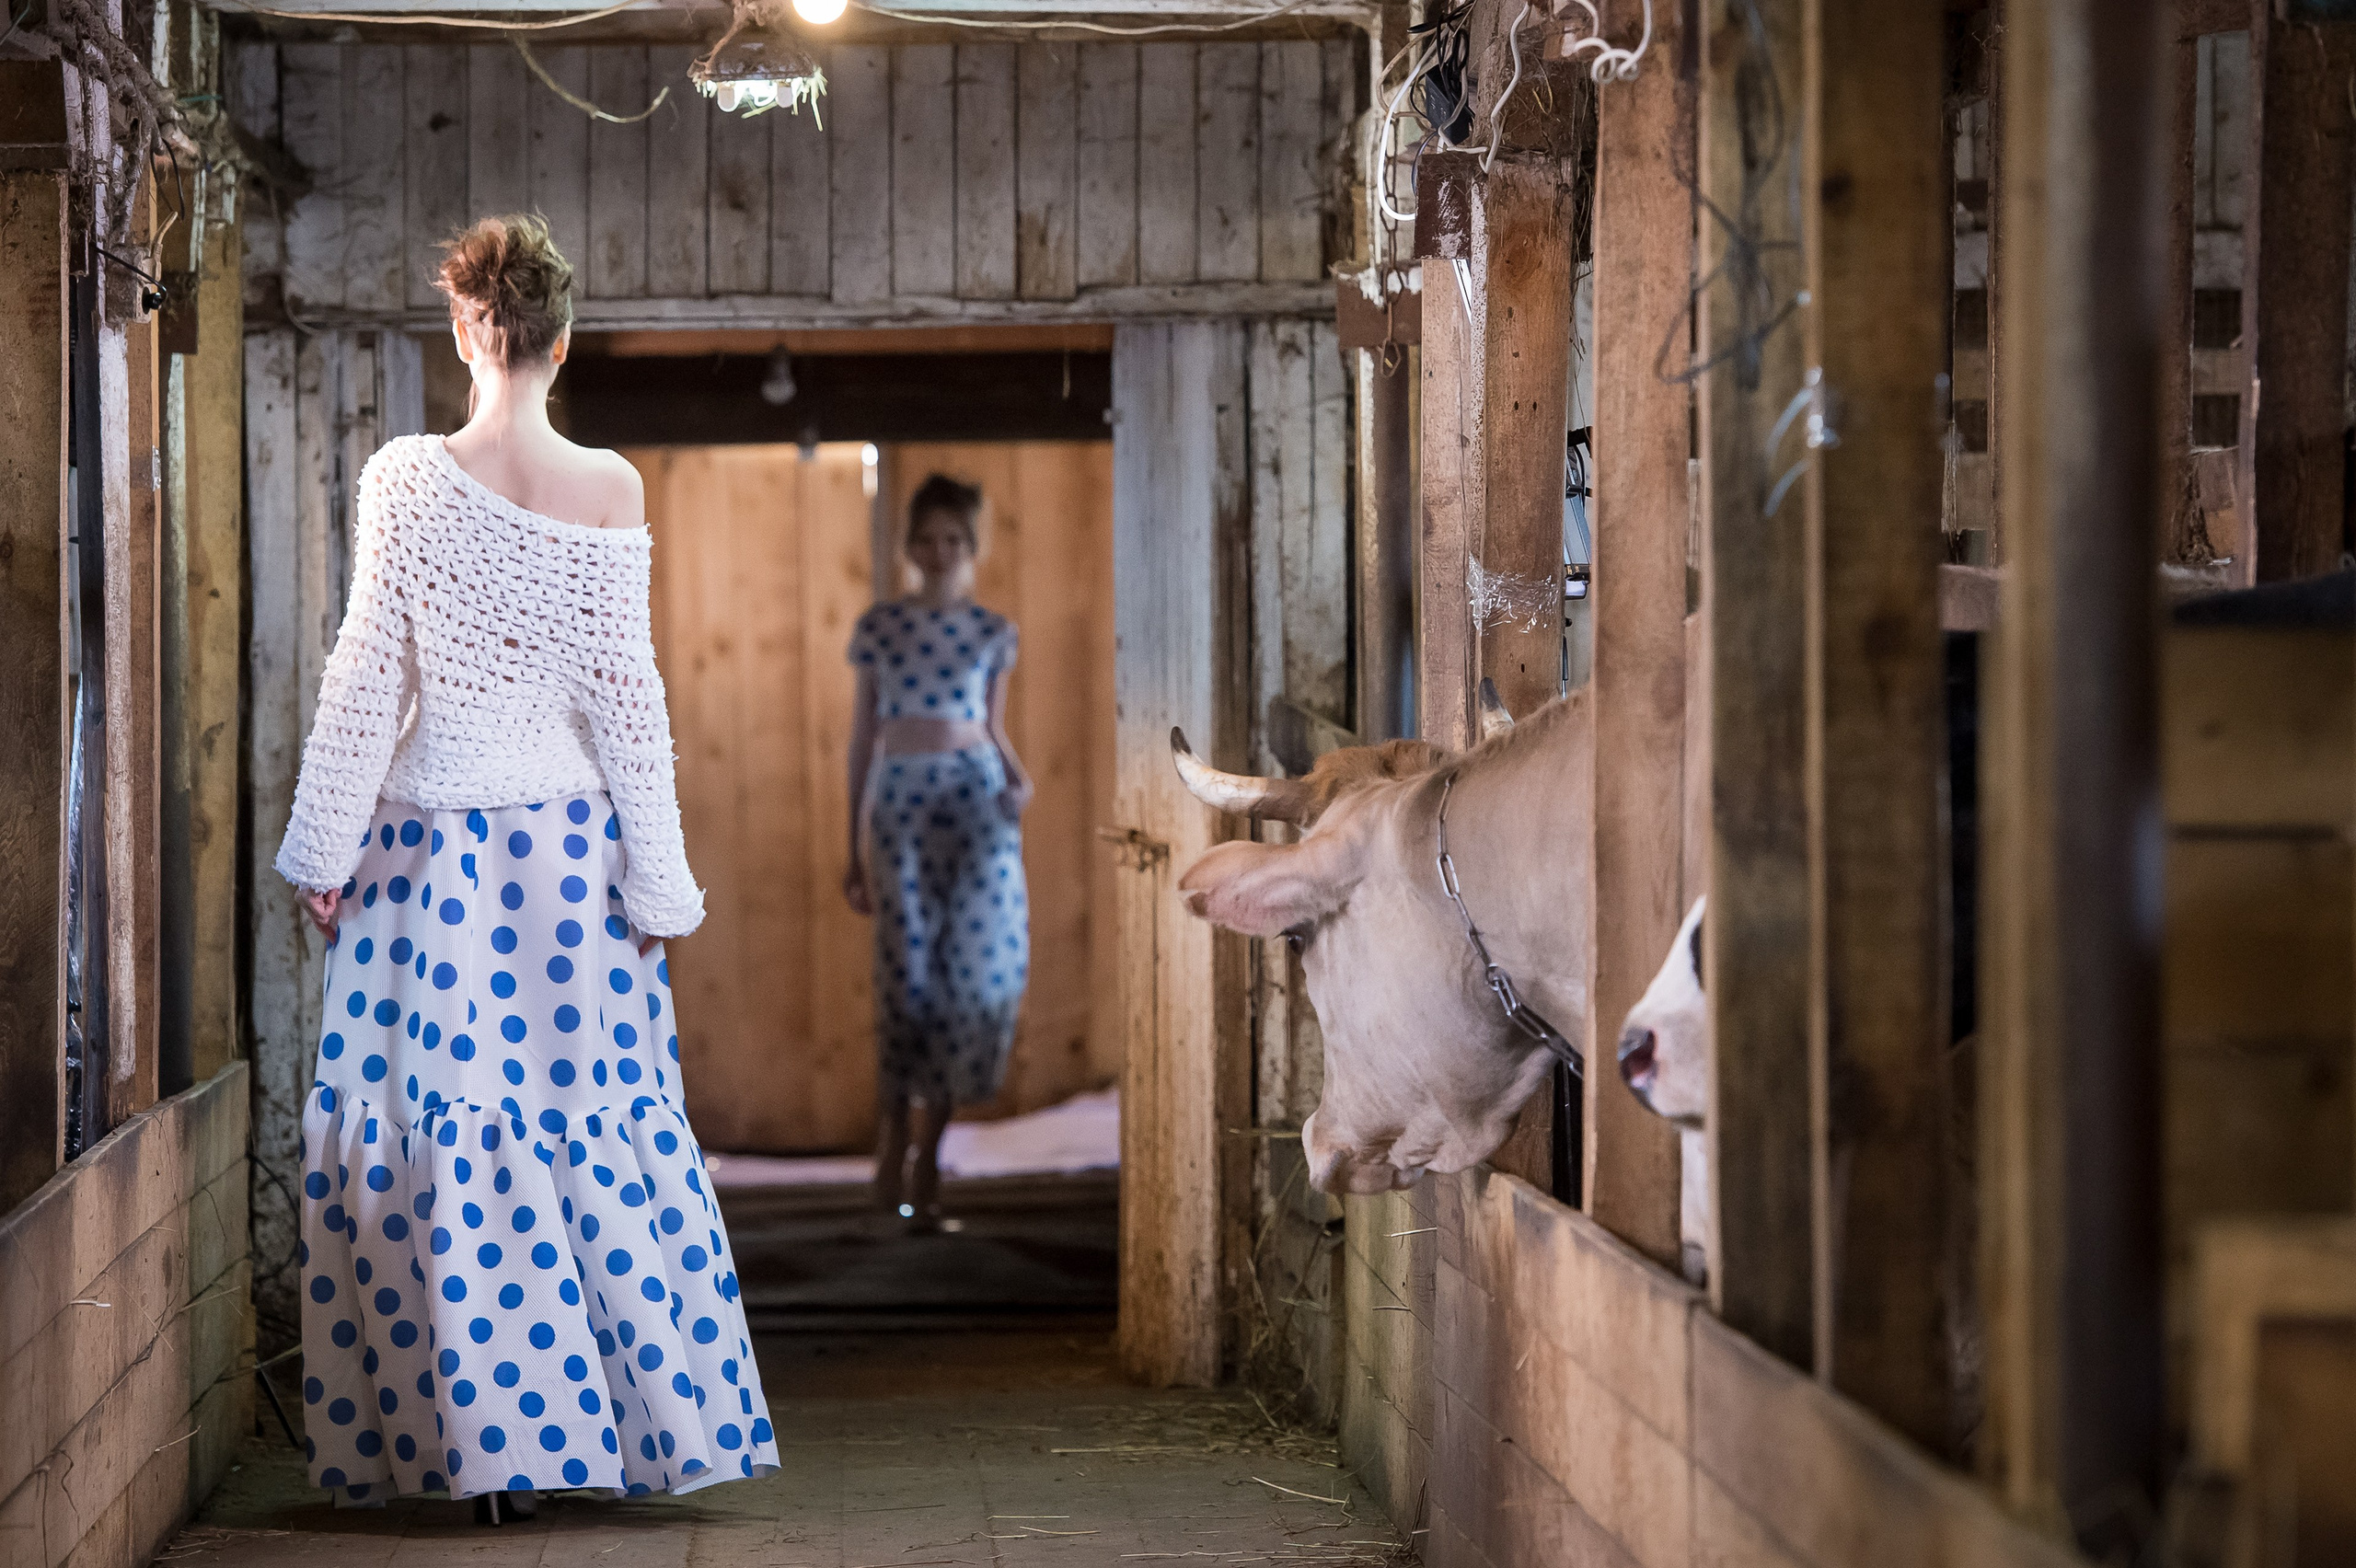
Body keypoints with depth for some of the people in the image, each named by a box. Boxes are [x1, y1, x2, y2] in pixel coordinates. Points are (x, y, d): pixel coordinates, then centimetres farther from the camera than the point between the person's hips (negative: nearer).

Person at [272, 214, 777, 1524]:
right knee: (602, 1118, 10)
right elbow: (628, 691, -4)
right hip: (571, 832, 2)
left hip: (433, 837, -1)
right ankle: (660, 1409, 15)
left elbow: (370, 670, -5)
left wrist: (326, 847, 3)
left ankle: (492, 1440, 1)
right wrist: (659, 878, 2)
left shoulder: (405, 480, -7)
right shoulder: (612, 490, -5)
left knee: (445, 1125, 3)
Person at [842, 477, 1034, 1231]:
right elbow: (863, 738, 10)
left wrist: (1018, 779, -6)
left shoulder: (992, 631, 9)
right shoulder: (879, 628, 7)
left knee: (979, 964, -8)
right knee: (908, 971, -8)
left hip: (976, 800, 1)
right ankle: (896, 1133, 8)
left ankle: (928, 1149, 3)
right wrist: (855, 851, 9)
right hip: (903, 802, -1)